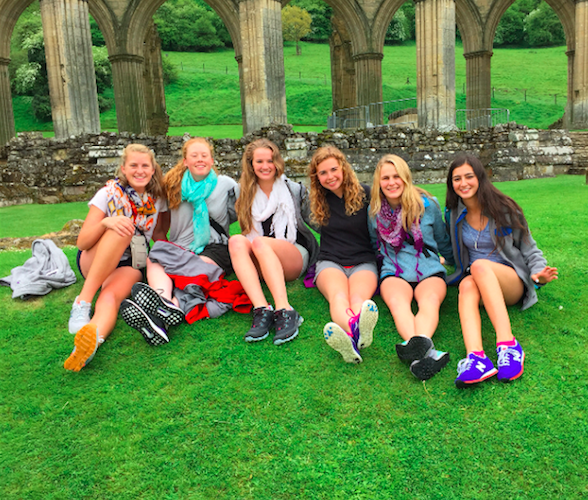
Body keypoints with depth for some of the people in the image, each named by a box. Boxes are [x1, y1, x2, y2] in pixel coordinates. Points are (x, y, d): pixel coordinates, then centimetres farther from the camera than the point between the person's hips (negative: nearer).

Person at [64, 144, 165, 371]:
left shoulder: (157, 198, 0)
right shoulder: (109, 193, -8)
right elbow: (82, 243, -12)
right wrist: (105, 223, -31)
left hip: (130, 265, 1)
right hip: (94, 260, -1)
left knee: (111, 296, -34)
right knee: (120, 229, -33)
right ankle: (82, 302, -38)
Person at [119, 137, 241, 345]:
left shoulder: (227, 185, 7)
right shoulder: (173, 186, 12)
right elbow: (160, 228, 17)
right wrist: (164, 247, 0)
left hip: (214, 249, -2)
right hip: (180, 248, 2)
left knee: (198, 269, -36)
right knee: (154, 259, -31)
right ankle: (166, 302, -60)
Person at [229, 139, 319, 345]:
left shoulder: (294, 189, 9)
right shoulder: (245, 195, 15)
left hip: (295, 258, -2)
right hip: (259, 266, 3)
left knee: (260, 242, -33)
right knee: (236, 241, -29)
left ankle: (284, 311, -48)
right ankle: (261, 310, -45)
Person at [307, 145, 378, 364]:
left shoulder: (364, 194, 3)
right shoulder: (317, 200, 12)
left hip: (363, 262, 0)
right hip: (330, 262, 1)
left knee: (359, 297, -35)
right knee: (337, 295, -36)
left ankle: (359, 333, -69)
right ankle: (351, 329, -69)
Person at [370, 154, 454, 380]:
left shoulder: (427, 204, 4)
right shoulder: (374, 211, 7)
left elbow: (443, 242, 18)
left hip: (430, 271, 0)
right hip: (394, 274, 0)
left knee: (430, 300, -35)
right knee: (397, 302, -35)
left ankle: (421, 342, -65)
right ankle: (426, 352, -62)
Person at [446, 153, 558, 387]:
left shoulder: (505, 209, 0)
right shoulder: (454, 215, 8)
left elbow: (529, 248, 2)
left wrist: (538, 271, -15)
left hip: (512, 282, -2)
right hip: (477, 282, 2)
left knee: (480, 265, -37)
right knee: (467, 285, -37)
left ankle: (508, 345, -48)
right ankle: (475, 357, -61)